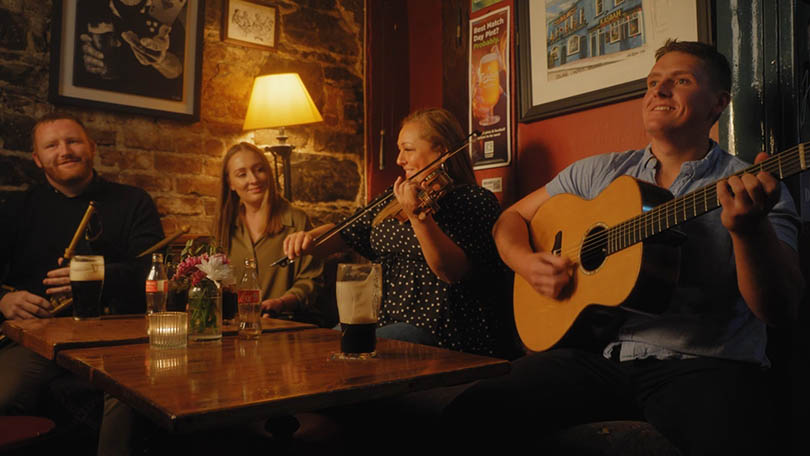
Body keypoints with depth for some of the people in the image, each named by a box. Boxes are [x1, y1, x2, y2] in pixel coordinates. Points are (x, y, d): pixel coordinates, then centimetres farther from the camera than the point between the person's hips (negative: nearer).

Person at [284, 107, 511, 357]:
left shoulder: (477, 200, -8)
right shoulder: (395, 196, 12)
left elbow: (454, 273, -22)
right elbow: (347, 234, 10)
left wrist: (418, 216, -35)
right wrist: (310, 238, -11)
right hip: (385, 319, 7)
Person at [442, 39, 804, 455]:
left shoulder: (756, 188, 1)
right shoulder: (599, 172, 11)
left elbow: (779, 310, -9)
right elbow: (512, 218, 16)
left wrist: (750, 228, -28)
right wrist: (527, 263, -6)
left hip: (701, 363, -1)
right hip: (597, 353, 2)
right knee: (470, 413, -18)